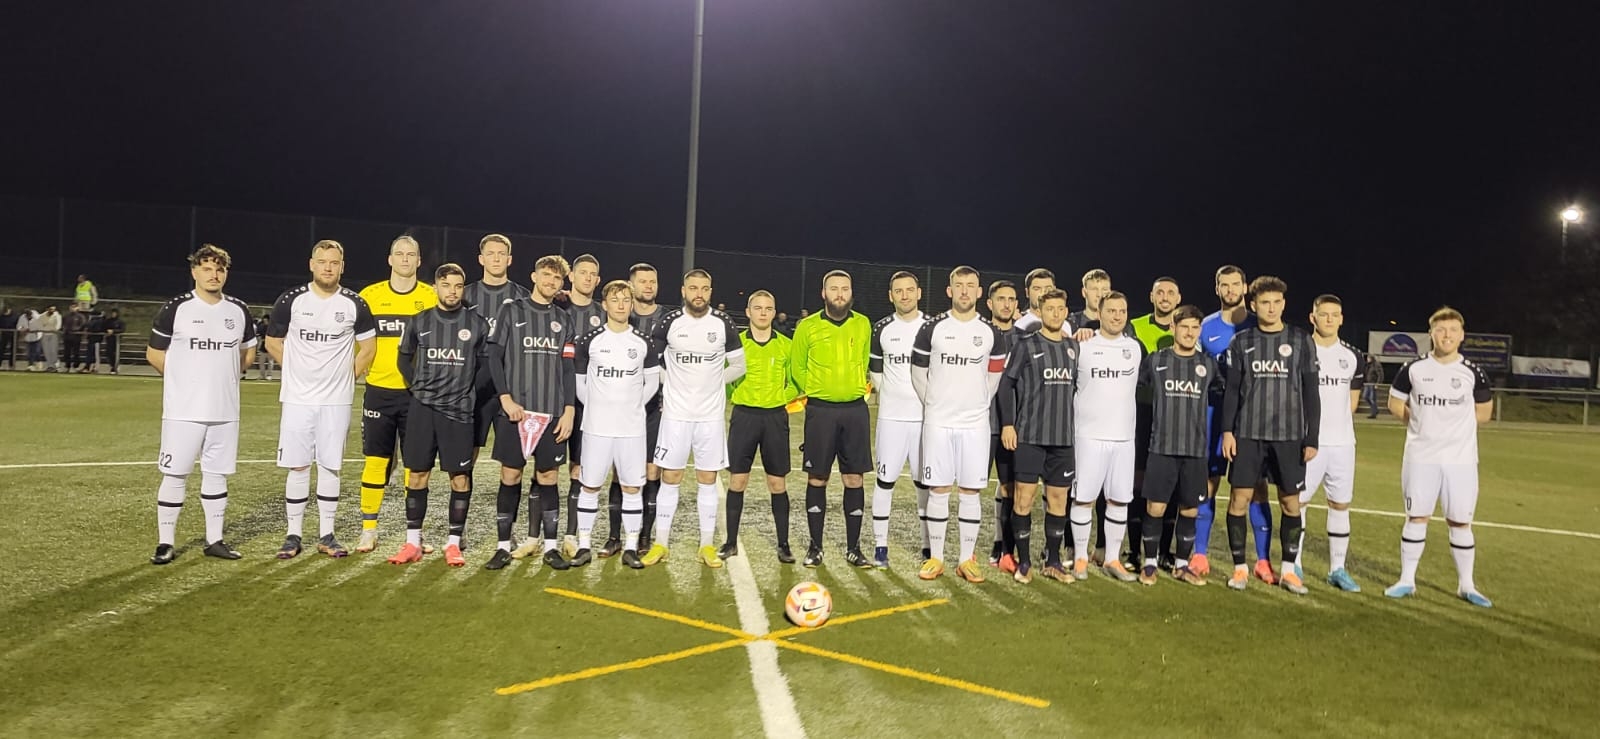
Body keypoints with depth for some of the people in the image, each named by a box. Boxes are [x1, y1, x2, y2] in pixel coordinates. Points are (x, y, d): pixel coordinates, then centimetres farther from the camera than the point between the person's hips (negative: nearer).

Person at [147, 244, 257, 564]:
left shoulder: (239, 310, 6)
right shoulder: (175, 309, -5)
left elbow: (248, 349, 21)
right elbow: (154, 353, 3)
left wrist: (223, 376, 11)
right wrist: (185, 379, 6)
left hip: (225, 410, 4)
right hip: (183, 410, -3)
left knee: (217, 474, 10)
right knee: (175, 475, 0)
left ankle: (214, 540, 19)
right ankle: (166, 543, 10)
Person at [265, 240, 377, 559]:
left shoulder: (355, 304, -1)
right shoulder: (291, 300, -2)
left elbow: (368, 347, 11)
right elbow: (273, 342, 11)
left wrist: (346, 375, 7)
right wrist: (300, 371, 10)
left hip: (336, 400, 0)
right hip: (298, 398, 0)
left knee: (330, 466, 6)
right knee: (298, 467, 3)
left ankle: (326, 535, 14)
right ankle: (293, 535, 13)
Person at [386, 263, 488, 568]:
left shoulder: (477, 324, 2)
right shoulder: (418, 322, 6)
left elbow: (486, 363, 7)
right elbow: (403, 358, 17)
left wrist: (469, 393, 3)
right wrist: (417, 387, 8)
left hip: (459, 411, -1)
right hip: (422, 407, 2)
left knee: (460, 477, -1)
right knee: (417, 474, 5)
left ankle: (453, 544, 9)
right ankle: (412, 543, 14)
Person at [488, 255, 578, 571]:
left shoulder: (563, 319, 12)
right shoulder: (510, 311, 5)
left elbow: (567, 368, 9)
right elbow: (494, 357, 0)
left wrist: (568, 411, 1)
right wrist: (506, 399, -10)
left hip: (553, 413, 2)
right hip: (514, 410, -2)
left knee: (547, 477, 5)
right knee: (510, 476, 2)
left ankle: (550, 546, 12)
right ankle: (504, 546, 11)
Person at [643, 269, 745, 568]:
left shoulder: (724, 323, -2)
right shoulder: (669, 322, -4)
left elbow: (738, 366, 8)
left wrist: (710, 383, 8)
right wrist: (676, 384, 7)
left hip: (711, 414, 1)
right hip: (676, 413, -1)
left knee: (708, 479, 5)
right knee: (670, 477, 3)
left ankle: (707, 545, 13)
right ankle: (660, 543, 13)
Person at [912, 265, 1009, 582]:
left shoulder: (992, 333, 2)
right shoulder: (932, 328, -1)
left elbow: (993, 377, 13)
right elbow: (919, 373, 8)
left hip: (975, 423, 1)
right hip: (938, 422, -1)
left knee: (970, 491, 4)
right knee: (938, 489, 2)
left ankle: (967, 559, 13)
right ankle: (935, 557, 11)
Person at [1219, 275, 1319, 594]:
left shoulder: (1301, 341, 3)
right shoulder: (1241, 341, 5)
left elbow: (1310, 393, 4)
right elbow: (1231, 389, 6)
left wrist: (1312, 438, 0)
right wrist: (1227, 430, -3)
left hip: (1289, 435, 0)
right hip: (1248, 433, 0)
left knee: (1291, 501, 5)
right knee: (1240, 498, -1)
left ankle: (1288, 570, 18)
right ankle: (1240, 567, 11)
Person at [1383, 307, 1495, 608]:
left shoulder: (1474, 373, -1)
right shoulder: (1413, 369, -1)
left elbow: (1484, 414, 10)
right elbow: (1395, 404, 11)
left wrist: (1454, 425, 6)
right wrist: (1422, 424, 4)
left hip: (1460, 459, 0)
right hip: (1420, 456, 0)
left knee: (1460, 521, 5)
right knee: (1416, 517, 5)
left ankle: (1466, 585, 17)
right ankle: (1407, 580, 14)